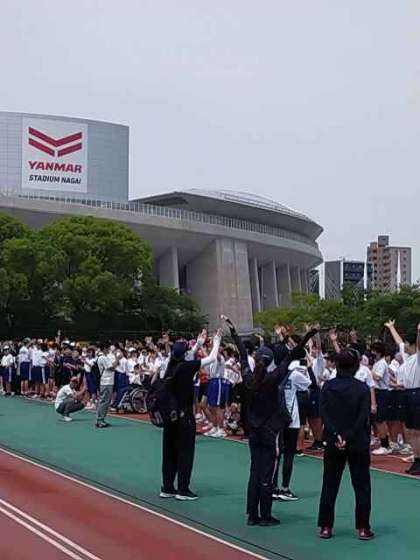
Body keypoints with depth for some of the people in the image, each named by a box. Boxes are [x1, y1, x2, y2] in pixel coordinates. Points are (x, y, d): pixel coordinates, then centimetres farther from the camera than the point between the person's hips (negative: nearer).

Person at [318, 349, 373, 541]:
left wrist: (336, 436, -13)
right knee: (362, 486, 7)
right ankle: (363, 528, 8)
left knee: (329, 485, 9)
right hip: (358, 444, -2)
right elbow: (364, 418, -13)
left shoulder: (328, 387, -1)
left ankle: (326, 527, 11)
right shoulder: (362, 388, -7)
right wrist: (348, 437, -14)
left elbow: (324, 414, -8)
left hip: (333, 444, 2)